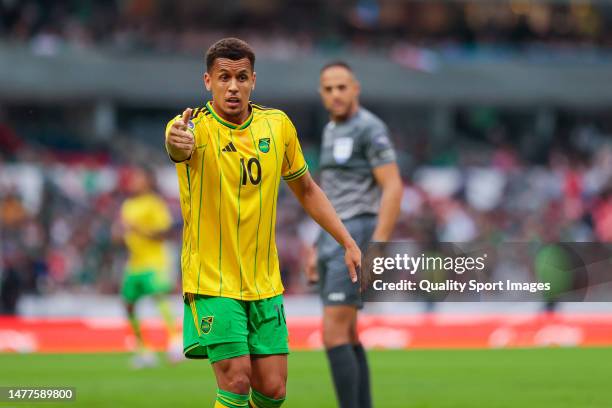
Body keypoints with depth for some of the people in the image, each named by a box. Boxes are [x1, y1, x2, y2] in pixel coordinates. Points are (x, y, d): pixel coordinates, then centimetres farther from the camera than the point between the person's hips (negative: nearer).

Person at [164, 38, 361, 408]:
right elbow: (179, 147, -39)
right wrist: (177, 144, -63)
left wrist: (348, 243, 11)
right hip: (212, 282, -5)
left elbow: (307, 190, 16)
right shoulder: (196, 127, -13)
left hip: (265, 283, 5)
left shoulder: (278, 125, 2)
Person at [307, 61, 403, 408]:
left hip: (357, 239, -10)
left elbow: (393, 189, -17)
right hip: (334, 240, 10)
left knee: (334, 334, -14)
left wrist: (377, 249, -23)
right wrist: (318, 250, 21)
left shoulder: (370, 129, -11)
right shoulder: (332, 132, 18)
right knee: (347, 335, 10)